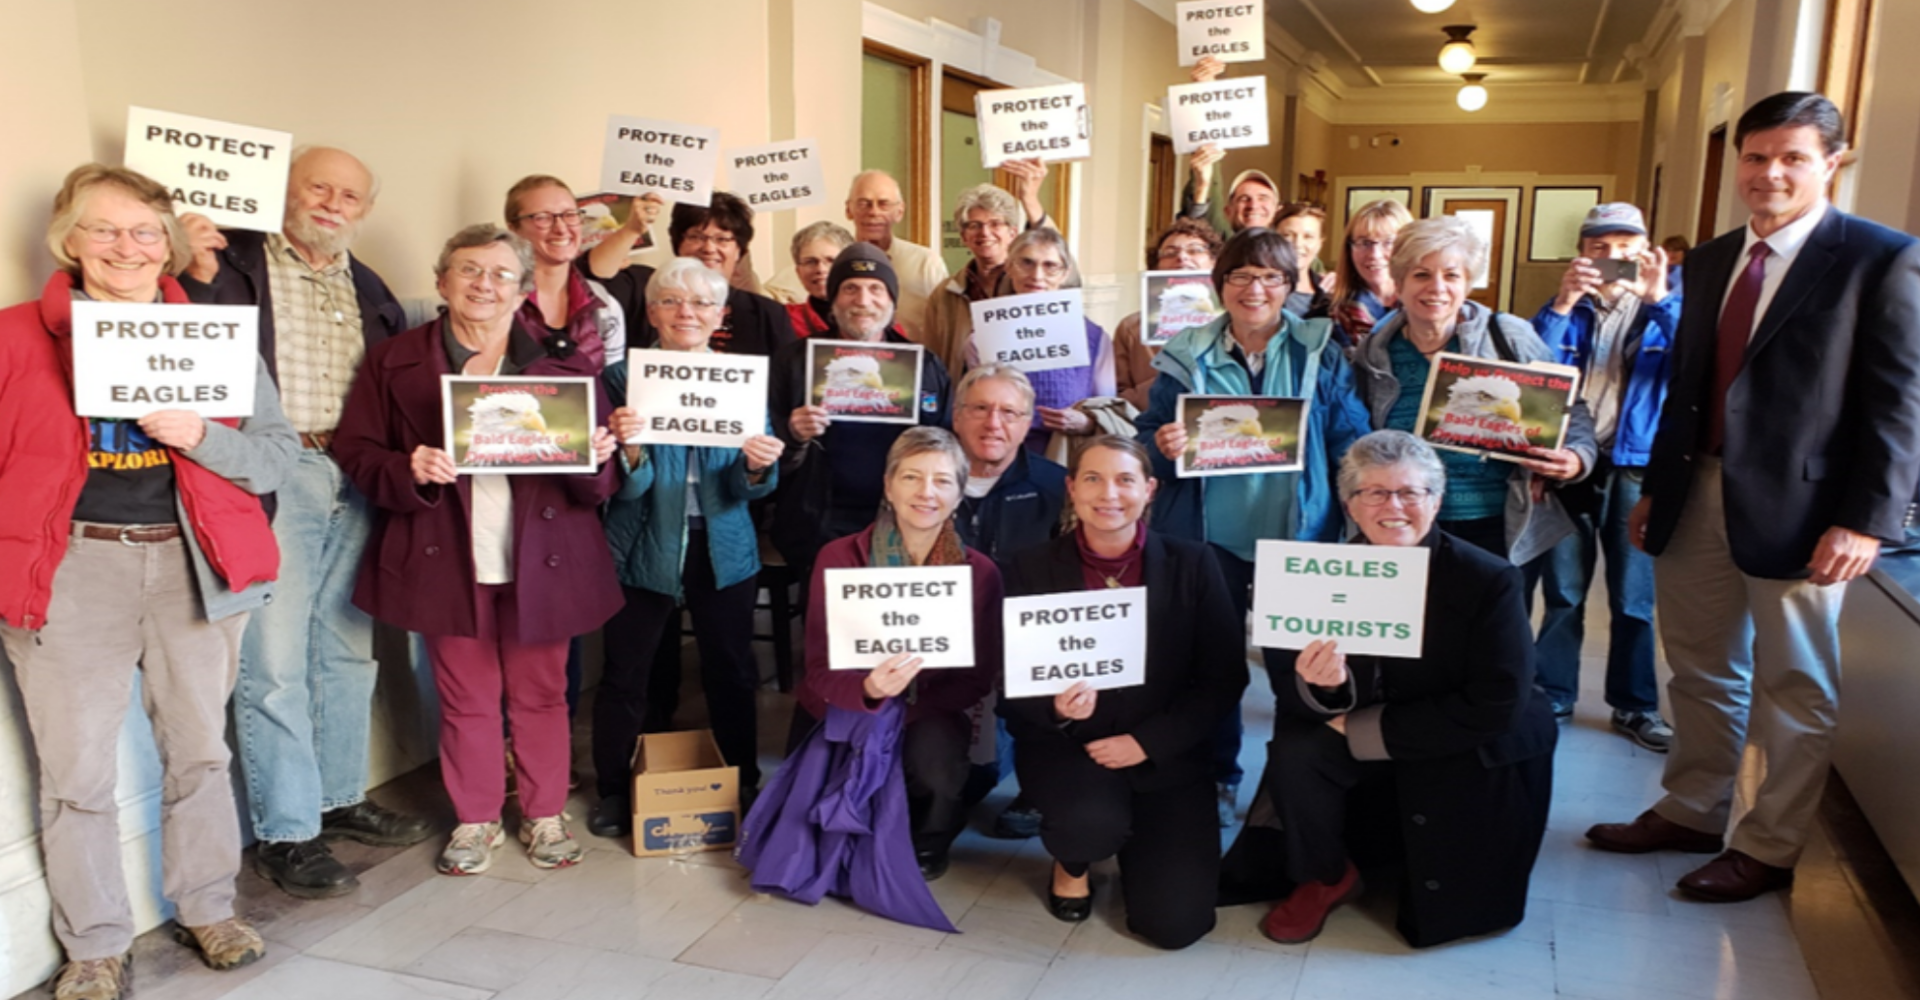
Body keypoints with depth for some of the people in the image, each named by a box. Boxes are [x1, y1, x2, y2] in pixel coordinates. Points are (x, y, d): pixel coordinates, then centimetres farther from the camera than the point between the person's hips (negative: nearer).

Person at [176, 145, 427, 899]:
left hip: (354, 481, 6)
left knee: (348, 651, 14)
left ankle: (341, 797, 30)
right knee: (274, 665, -2)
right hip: (272, 480, -6)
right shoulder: (236, 262, -2)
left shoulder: (367, 288, 17)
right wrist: (198, 272, -25)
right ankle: (286, 834, 9)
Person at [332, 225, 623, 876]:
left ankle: (544, 815, 26)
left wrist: (595, 459, -18)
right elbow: (355, 454, 2)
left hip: (541, 560, 0)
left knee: (539, 694, 9)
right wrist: (408, 471, -17)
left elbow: (597, 481, 5)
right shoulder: (395, 363, 5)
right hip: (449, 561, 0)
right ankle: (474, 819, 26)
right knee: (465, 699, 9)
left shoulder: (563, 361, 6)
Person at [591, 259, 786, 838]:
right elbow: (626, 487, -10)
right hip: (642, 550, -2)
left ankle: (745, 787, 28)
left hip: (723, 550, 2)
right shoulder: (625, 377, -4)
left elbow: (748, 487, -1)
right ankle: (613, 792, 24)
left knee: (731, 673, 10)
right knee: (625, 675, 6)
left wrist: (758, 466, -24)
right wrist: (630, 450, -31)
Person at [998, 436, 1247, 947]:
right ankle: (1072, 865, 7)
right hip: (1064, 746, -1)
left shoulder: (1193, 564, -3)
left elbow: (1225, 677, -4)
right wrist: (1056, 707, -25)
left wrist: (1147, 742, -13)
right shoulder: (1032, 568, -3)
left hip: (1166, 756, 1)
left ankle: (1137, 841, 26)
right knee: (1092, 821, -34)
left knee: (1175, 922, -10)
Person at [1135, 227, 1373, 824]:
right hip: (1210, 538, 1)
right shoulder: (1186, 356, 4)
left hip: (1297, 539, 0)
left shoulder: (1321, 355, 3)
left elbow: (1351, 444, 1)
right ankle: (1217, 779, 28)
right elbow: (1148, 437, 6)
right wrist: (1161, 446, -18)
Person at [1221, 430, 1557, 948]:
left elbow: (1497, 707, -20)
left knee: (1441, 913, -8)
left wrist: (1363, 728, -20)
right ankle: (1323, 877, 2)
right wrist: (1319, 686, -35)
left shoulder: (1489, 580, -16)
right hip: (1361, 757, 2)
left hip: (1466, 764, -1)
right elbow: (1290, 695, -9)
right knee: (1294, 749, -25)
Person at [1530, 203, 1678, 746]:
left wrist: (1661, 301, -25)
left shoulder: (1665, 310, 4)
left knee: (1633, 597, 7)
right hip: (1568, 463, 1)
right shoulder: (1567, 309, 6)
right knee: (1562, 593, 9)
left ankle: (1634, 707, 19)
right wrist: (1561, 304, -20)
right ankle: (1551, 696, 19)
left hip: (1636, 468, -1)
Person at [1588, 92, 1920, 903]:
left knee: (1793, 689, 8)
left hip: (1796, 507, -6)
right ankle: (1690, 812, 32)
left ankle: (1770, 848, 22)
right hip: (1696, 497, 6)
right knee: (1700, 671, 17)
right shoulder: (1709, 261, 12)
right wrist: (1657, 486, 14)